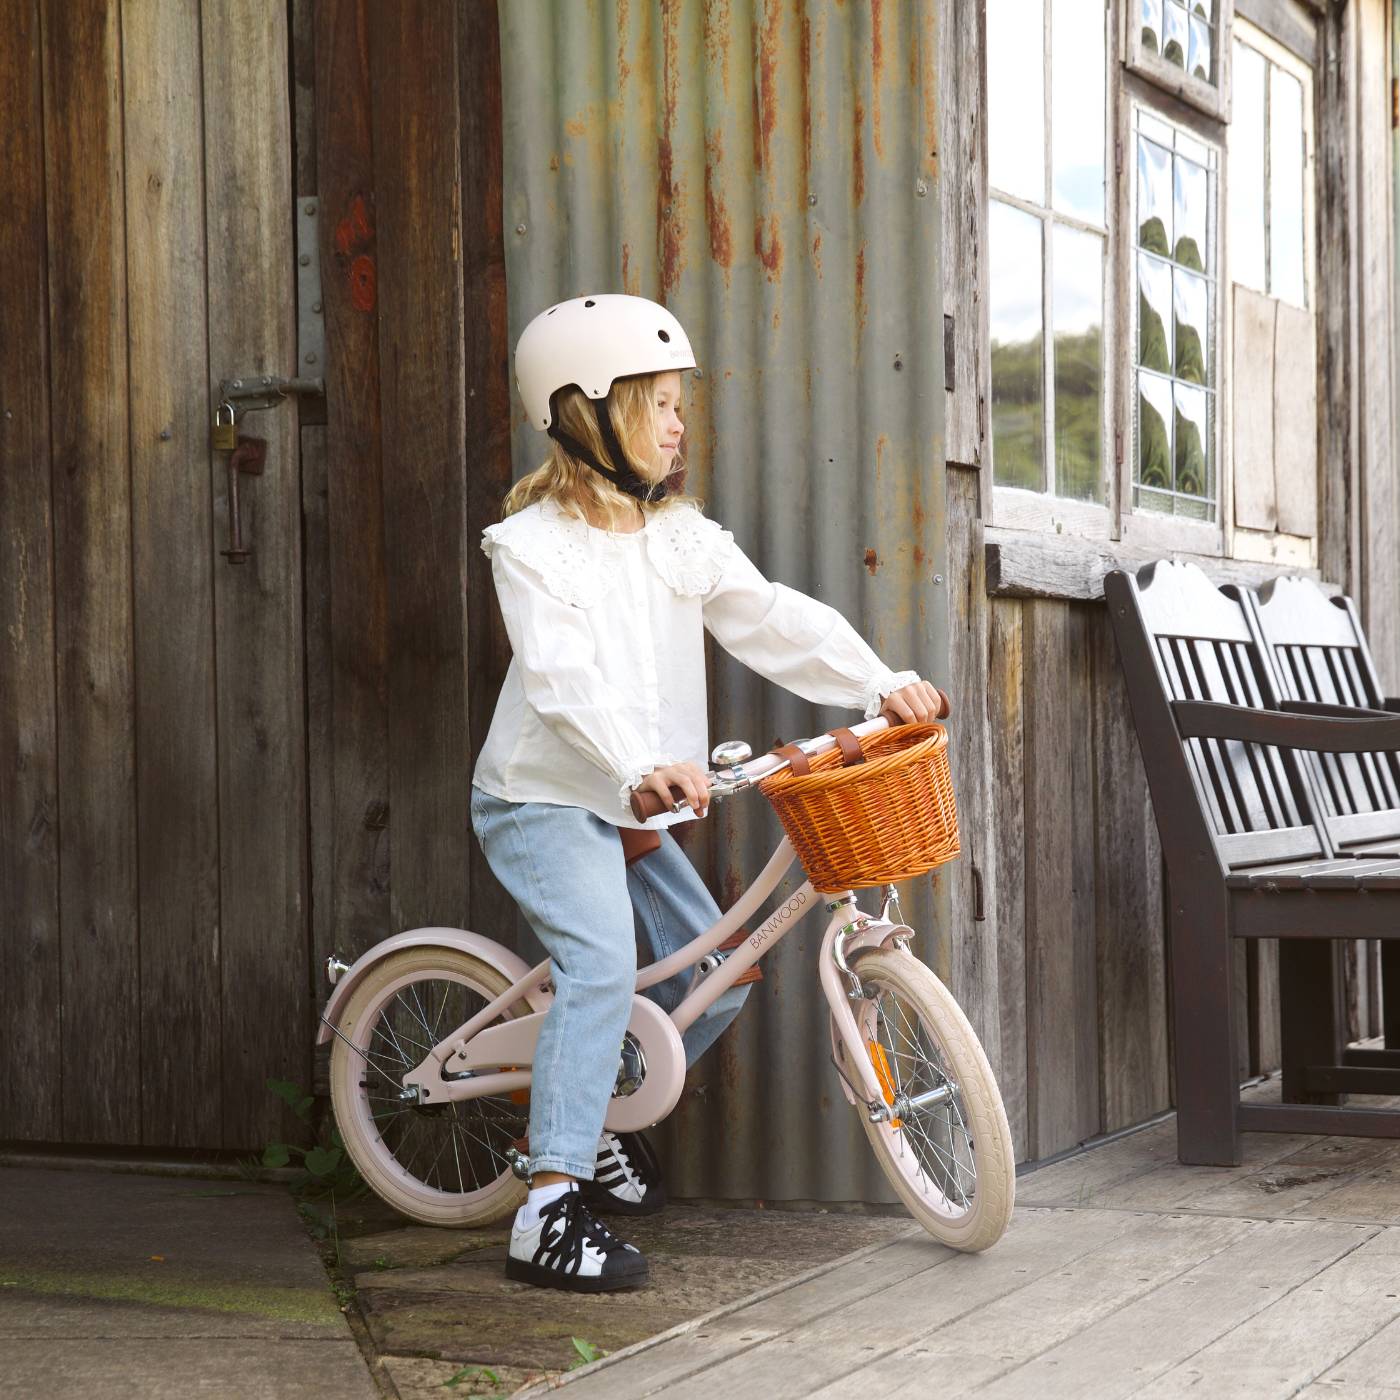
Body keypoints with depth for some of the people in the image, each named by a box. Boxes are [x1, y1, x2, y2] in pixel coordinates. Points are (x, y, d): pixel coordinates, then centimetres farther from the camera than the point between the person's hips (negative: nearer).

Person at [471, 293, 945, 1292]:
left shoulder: (680, 534, 7)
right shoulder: (533, 542, -13)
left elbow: (770, 618, -4)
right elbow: (562, 677, -27)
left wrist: (879, 683, -18)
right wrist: (640, 765, -42)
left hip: (627, 803, 7)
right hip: (542, 798, -7)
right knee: (602, 963, -26)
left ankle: (599, 1116, 26)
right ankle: (551, 1212, -25)